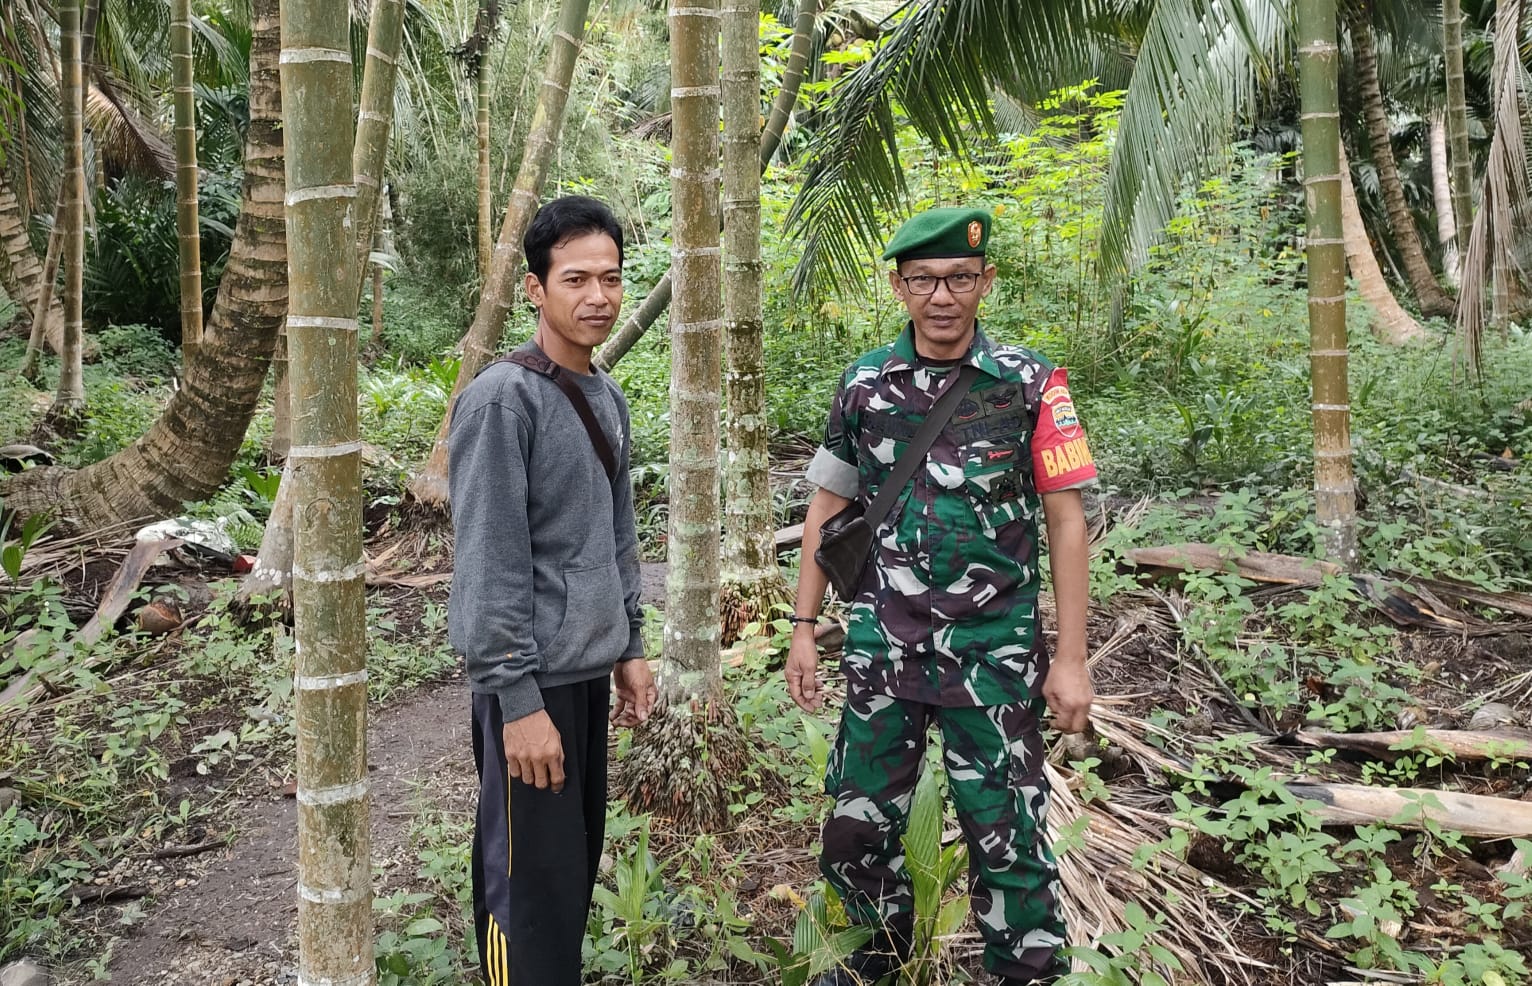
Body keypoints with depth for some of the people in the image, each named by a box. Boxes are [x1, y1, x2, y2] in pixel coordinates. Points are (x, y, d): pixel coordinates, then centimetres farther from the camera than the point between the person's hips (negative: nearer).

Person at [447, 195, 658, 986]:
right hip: (531, 679, -8)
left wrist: (628, 647, 16)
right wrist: (518, 700, -20)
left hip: (588, 670, 8)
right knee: (532, 884, -2)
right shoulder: (501, 399, -16)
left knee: (577, 867, 16)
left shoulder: (608, 398, 10)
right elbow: (490, 565, -19)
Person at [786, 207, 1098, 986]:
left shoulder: (1030, 383, -6)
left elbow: (1065, 520, -5)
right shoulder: (863, 385, 2)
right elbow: (827, 508, 9)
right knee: (857, 819, 14)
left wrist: (1070, 657, -8)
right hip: (881, 648, 3)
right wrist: (804, 629, 6)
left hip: (995, 651, -3)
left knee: (1006, 833, 5)